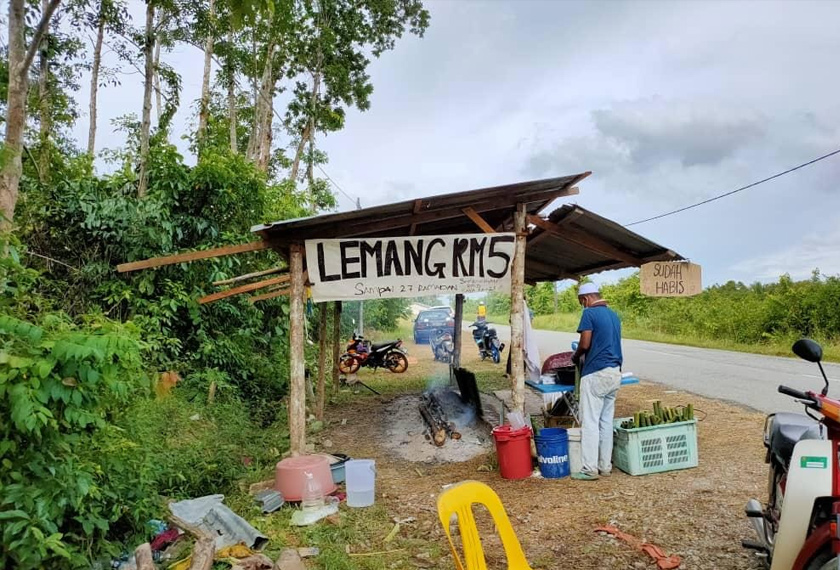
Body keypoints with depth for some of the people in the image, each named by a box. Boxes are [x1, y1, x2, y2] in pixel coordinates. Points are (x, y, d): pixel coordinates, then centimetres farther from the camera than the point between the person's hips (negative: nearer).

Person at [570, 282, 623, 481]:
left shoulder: (590, 313, -10)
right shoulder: (614, 315, 15)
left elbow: (585, 344, -15)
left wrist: (575, 357, 4)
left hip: (596, 373, -8)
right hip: (615, 372, 8)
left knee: (590, 422, -2)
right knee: (606, 421, 13)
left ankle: (590, 469, 0)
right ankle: (605, 466, 18)